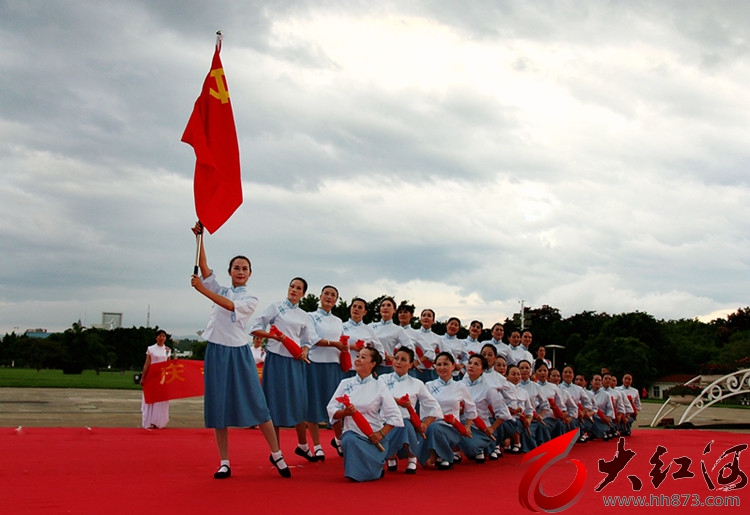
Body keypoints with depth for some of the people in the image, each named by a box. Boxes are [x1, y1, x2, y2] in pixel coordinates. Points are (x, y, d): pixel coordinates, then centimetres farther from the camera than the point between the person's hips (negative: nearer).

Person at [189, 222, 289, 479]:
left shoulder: (251, 299, 4)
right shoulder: (220, 290, 11)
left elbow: (231, 305, -16)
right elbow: (203, 266, -2)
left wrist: (202, 290, -23)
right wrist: (200, 236, -13)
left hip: (239, 353, -2)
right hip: (216, 351, 2)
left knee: (256, 404, -3)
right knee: (218, 407, 2)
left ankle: (276, 454, 8)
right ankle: (224, 463, 9)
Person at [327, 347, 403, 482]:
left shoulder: (379, 387, 0)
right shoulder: (345, 383, 6)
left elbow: (395, 416, -1)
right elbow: (331, 410, 1)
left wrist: (381, 433, -13)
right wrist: (344, 412, -19)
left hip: (374, 436, -1)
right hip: (352, 432, 1)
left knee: (369, 474, -19)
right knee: (349, 440, -35)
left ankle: (376, 465, 18)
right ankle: (354, 471, -6)